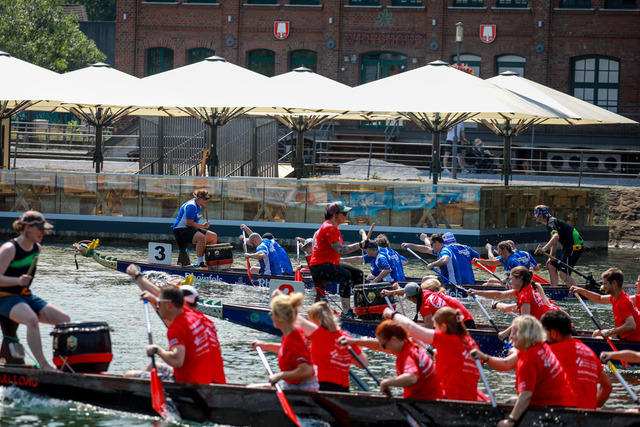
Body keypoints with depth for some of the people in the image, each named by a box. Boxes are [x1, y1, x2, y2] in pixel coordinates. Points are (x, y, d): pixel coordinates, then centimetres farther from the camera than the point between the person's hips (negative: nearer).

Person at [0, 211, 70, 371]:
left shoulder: (37, 248, 8)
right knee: (32, 319, -37)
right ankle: (43, 366, -39)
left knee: (64, 320, -7)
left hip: (26, 297, 8)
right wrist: (18, 281, -37)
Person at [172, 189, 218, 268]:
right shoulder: (191, 206, -18)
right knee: (201, 237, -36)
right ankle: (200, 262, -33)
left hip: (190, 229, 11)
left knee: (214, 237, 8)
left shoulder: (198, 206, 14)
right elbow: (189, 223, -24)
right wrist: (203, 226, -18)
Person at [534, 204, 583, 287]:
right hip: (567, 247, 10)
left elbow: (556, 237, -35)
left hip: (575, 247, -10)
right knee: (551, 266, 11)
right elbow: (554, 243, 25)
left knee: (563, 273, -17)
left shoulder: (551, 222, -14)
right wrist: (551, 257, 24)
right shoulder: (550, 222, 18)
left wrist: (544, 249, -43)